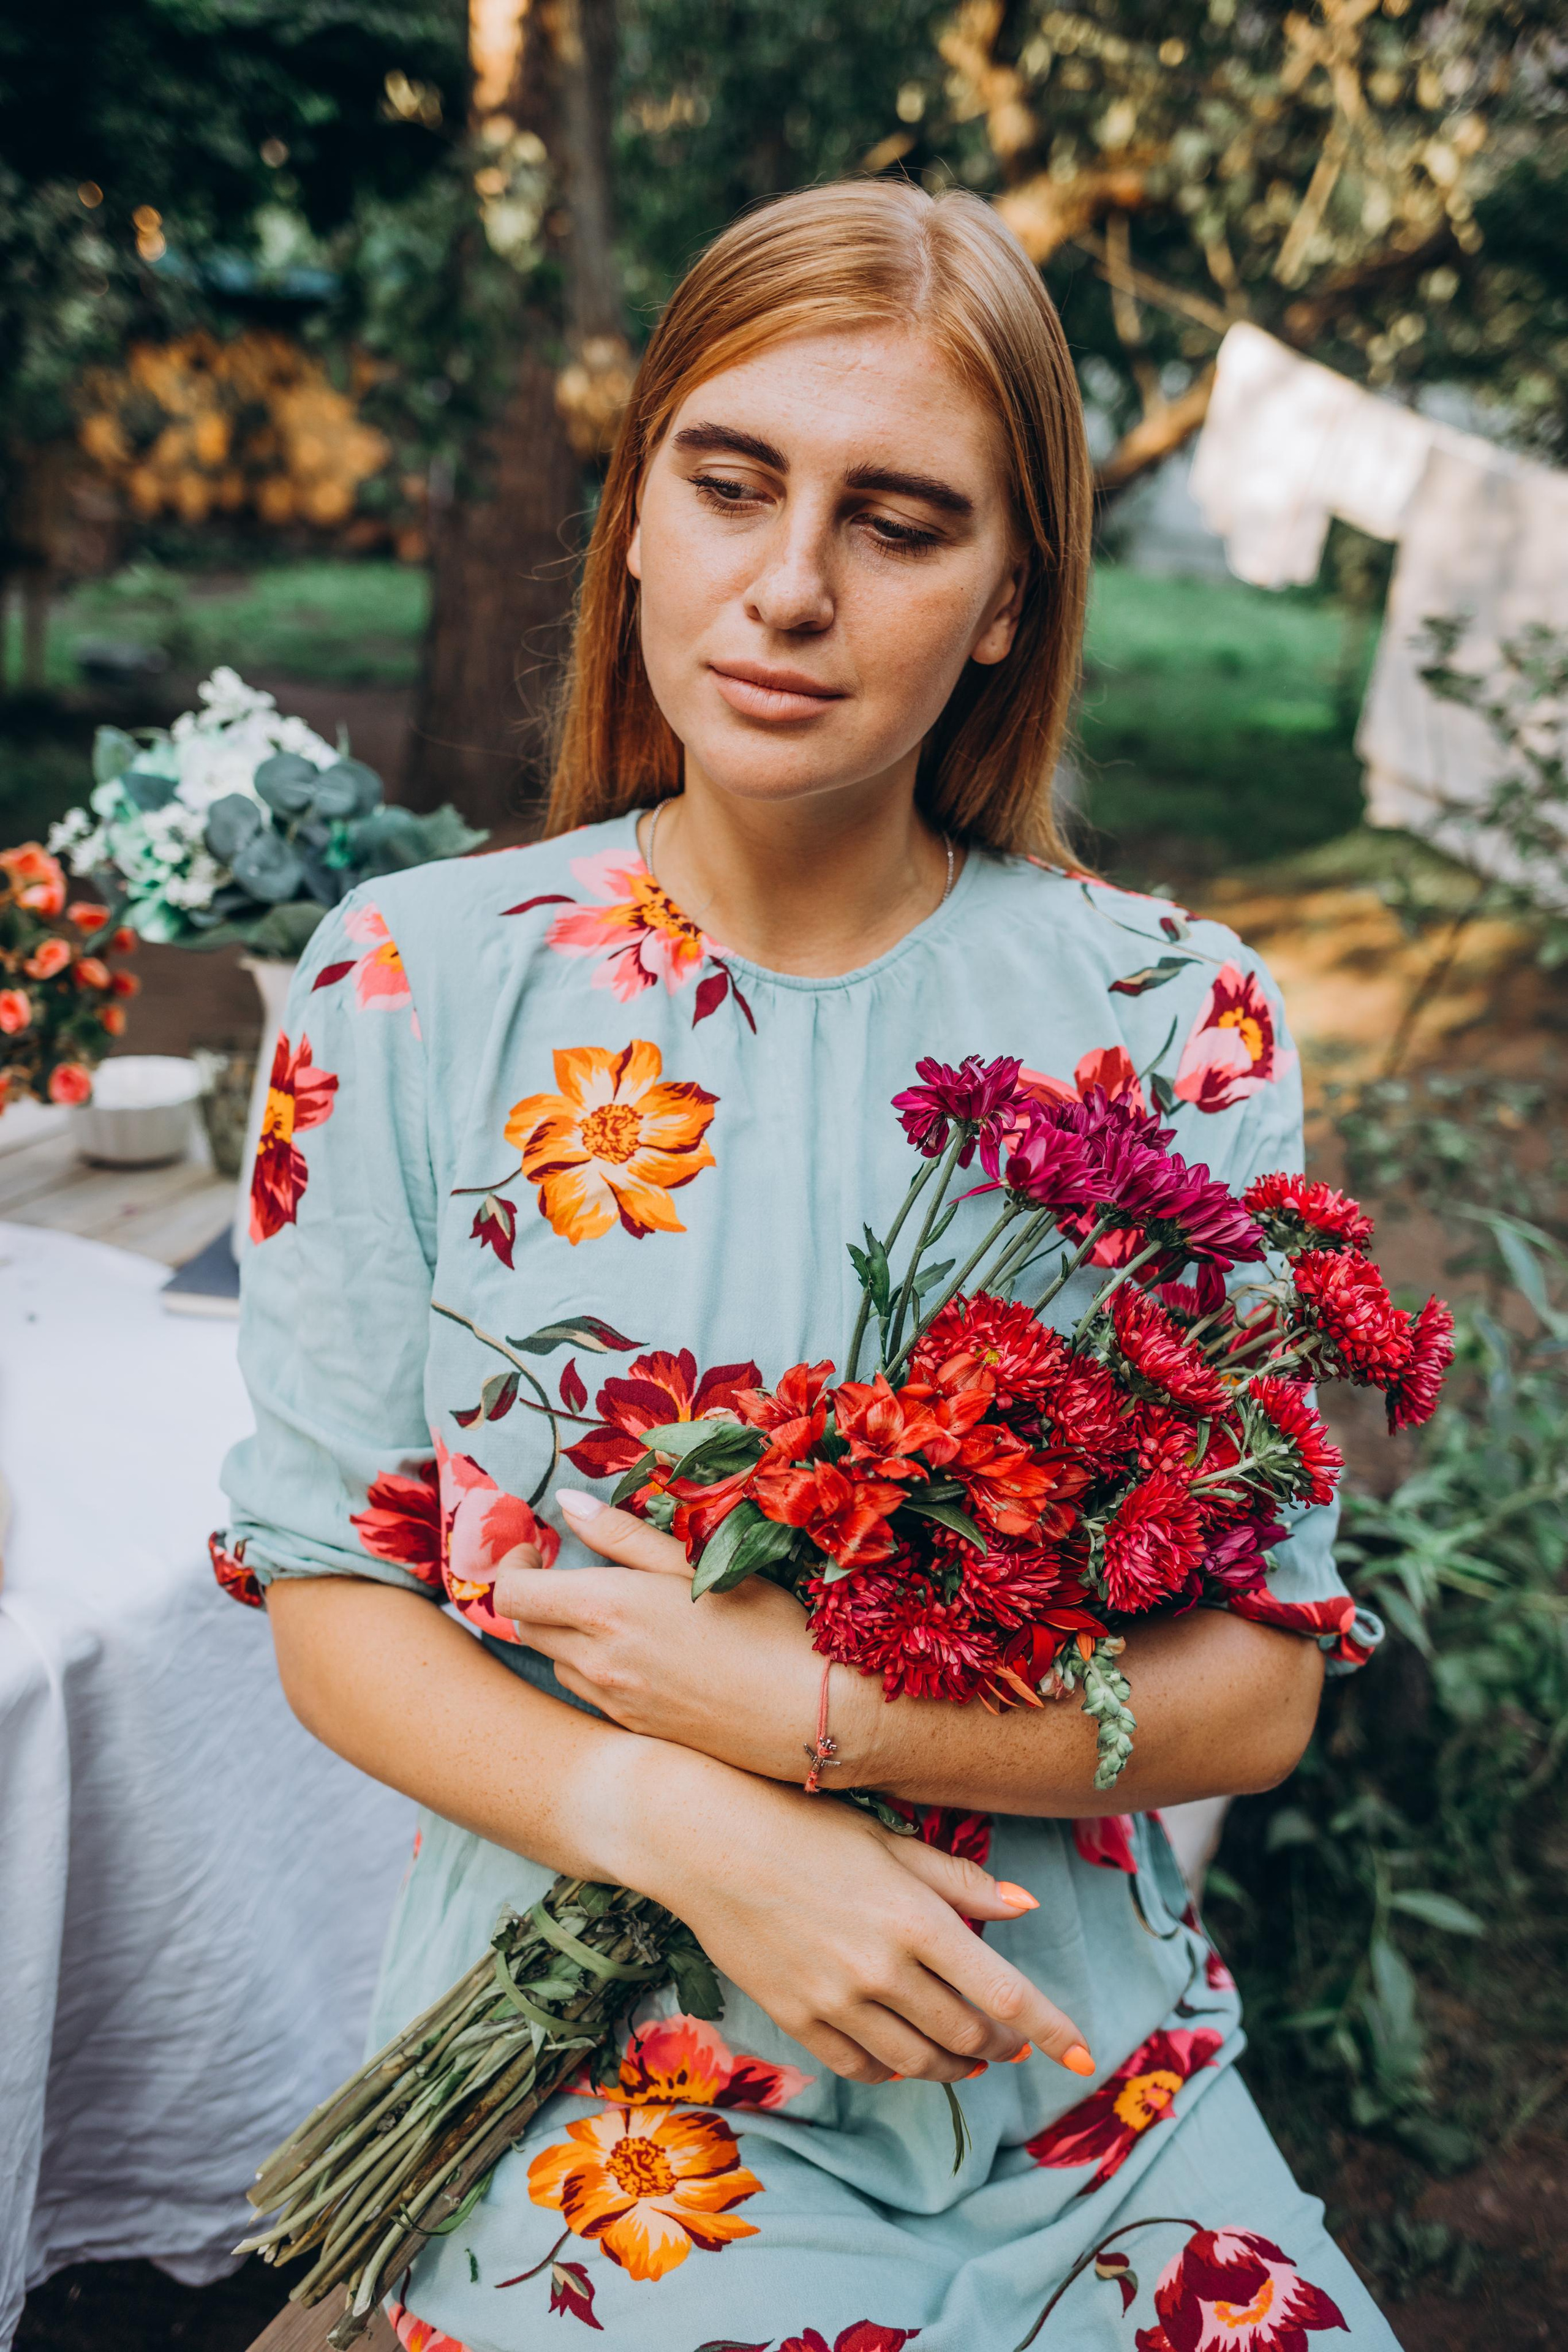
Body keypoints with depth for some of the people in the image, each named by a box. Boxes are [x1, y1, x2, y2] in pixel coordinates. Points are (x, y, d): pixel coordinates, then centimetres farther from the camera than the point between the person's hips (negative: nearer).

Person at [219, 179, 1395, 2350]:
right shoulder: (412, 986, -6)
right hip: (592, 2071, -1)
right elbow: (331, 1600, -4)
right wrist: (694, 1831, -20)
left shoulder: (1177, 1020, -6)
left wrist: (799, 1702, -19)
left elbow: (1261, 1685, -5)